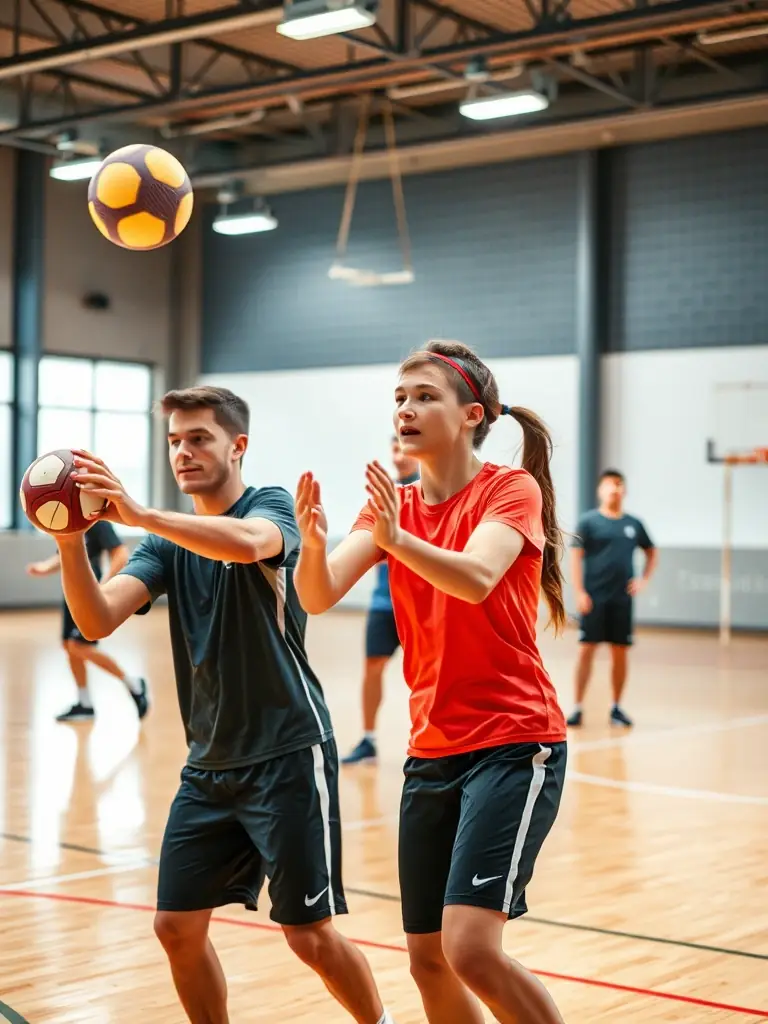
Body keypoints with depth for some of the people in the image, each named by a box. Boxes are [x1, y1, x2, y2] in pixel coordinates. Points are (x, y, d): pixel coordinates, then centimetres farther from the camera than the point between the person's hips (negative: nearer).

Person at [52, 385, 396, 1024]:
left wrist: (138, 514, -42)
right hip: (209, 764, 6)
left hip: (288, 755, -6)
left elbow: (247, 543, -33)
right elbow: (98, 620, -6)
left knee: (310, 933, -1)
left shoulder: (271, 506, -7)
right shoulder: (169, 543, 9)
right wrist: (70, 541, -23)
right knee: (178, 926, 5)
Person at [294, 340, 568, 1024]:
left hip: (513, 744, -6)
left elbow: (475, 578, -26)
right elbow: (318, 596, -7)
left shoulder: (512, 489, -5)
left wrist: (396, 537, -42)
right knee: (428, 960, 9)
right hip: (433, 753, 6)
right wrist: (313, 544, -28)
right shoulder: (394, 506, 9)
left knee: (470, 946, -19)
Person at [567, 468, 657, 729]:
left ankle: (617, 707, 17)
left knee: (620, 652, 6)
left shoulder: (633, 524, 10)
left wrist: (644, 579, 6)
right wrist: (579, 592, -13)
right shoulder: (589, 521, -1)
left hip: (622, 599, 3)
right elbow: (576, 556, -5)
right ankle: (577, 707, -1)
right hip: (594, 598, -3)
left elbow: (652, 552, 22)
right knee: (586, 649, -4)